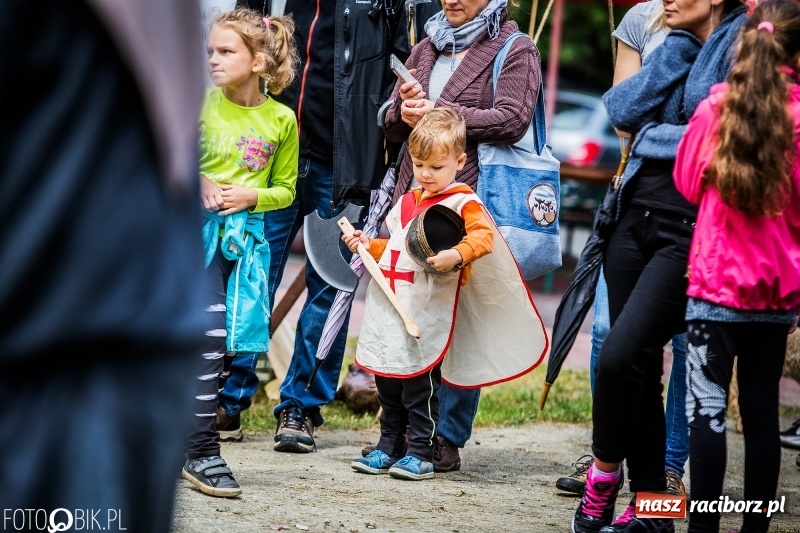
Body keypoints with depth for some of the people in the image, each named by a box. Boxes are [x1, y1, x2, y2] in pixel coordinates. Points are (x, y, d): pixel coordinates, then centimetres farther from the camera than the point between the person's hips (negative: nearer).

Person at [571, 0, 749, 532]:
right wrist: (678, 47, -1)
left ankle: (604, 476, 5)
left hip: (690, 230, -8)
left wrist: (654, 136, -5)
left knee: (620, 355, -15)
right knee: (639, 366, 8)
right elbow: (623, 110, 3)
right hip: (639, 215, 8)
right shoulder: (678, 45, 17)